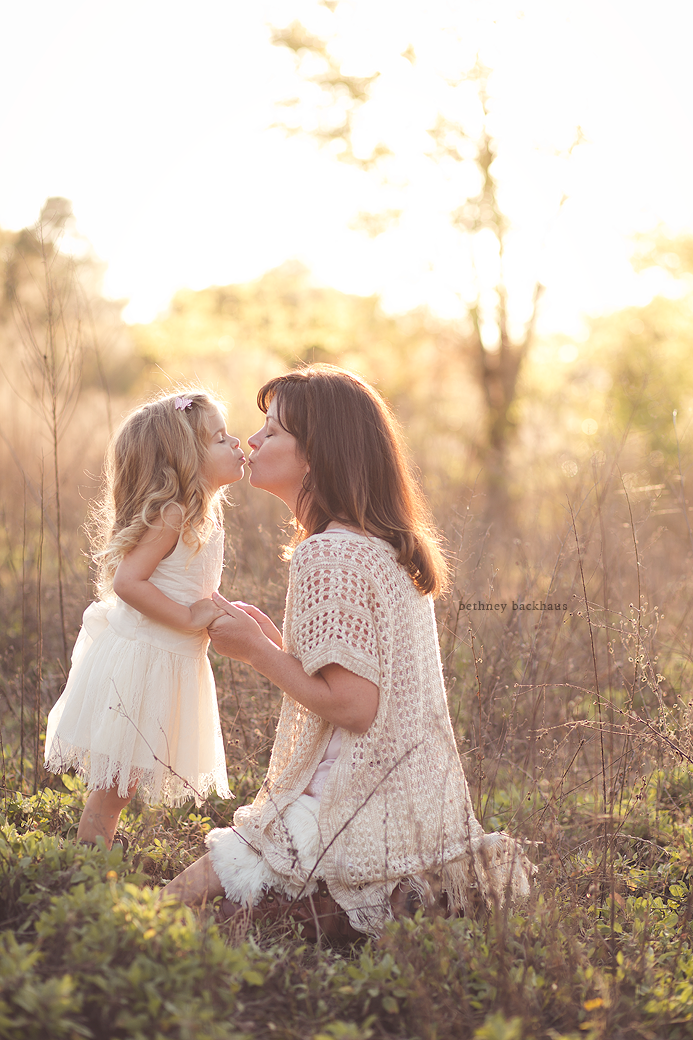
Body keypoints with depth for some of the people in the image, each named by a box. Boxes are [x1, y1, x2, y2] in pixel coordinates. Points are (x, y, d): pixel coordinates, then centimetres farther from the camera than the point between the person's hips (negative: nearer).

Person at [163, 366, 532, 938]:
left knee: (177, 901, -2)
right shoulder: (393, 548, 12)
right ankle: (419, 896, 8)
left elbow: (354, 707, -22)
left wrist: (255, 650, -11)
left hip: (360, 821, -9)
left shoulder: (328, 555, -18)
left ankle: (391, 907, -7)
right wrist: (270, 642, 13)